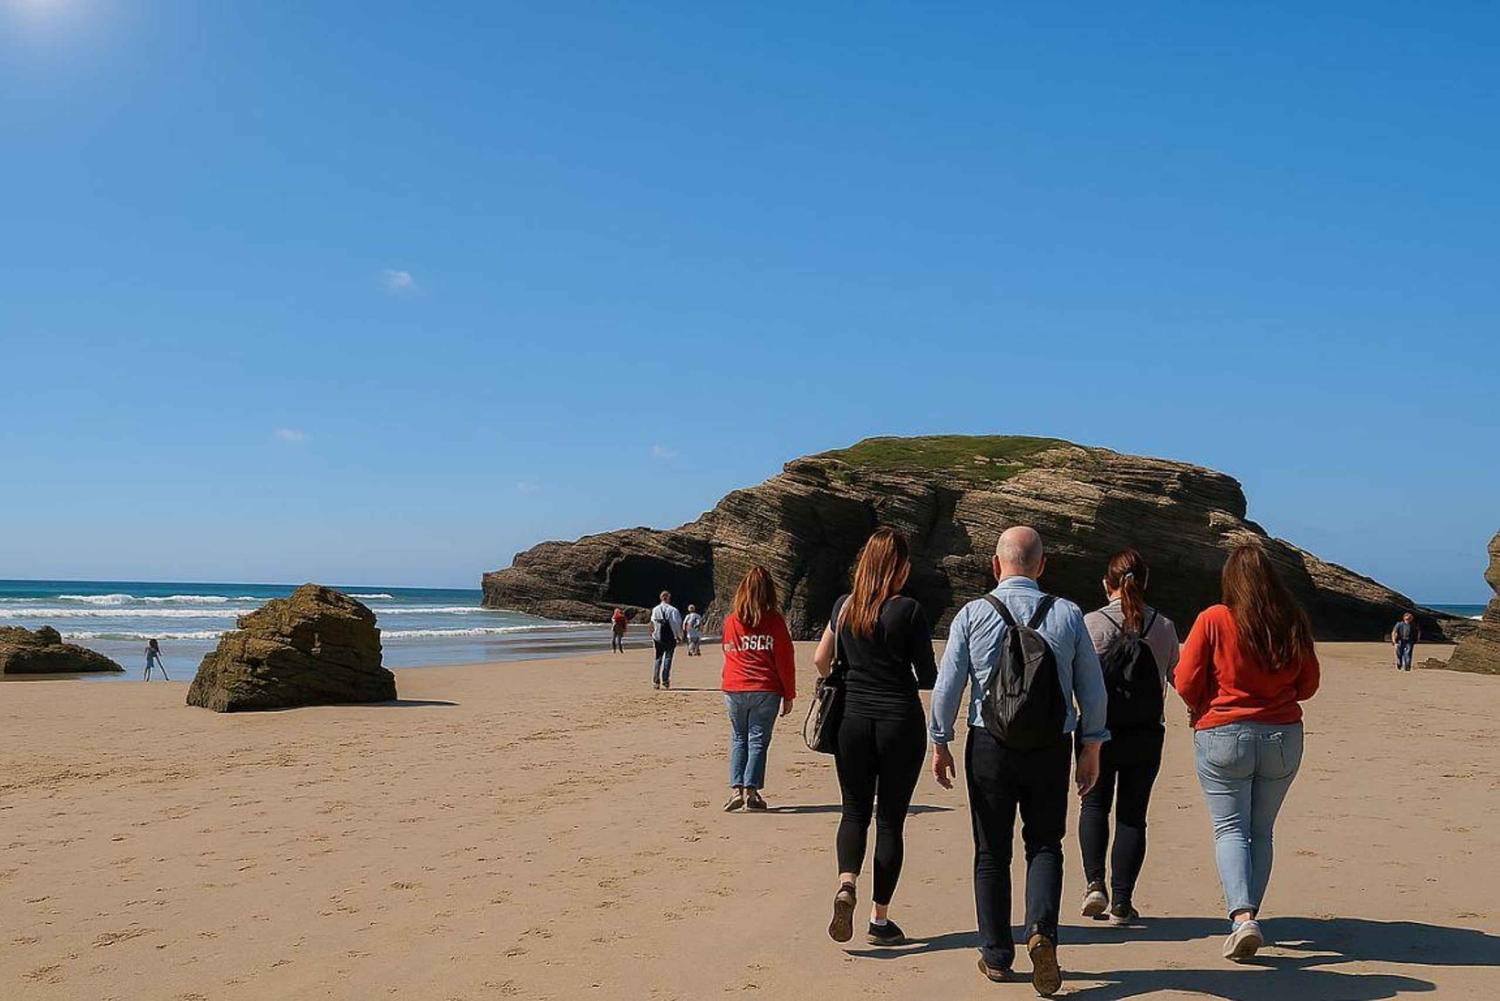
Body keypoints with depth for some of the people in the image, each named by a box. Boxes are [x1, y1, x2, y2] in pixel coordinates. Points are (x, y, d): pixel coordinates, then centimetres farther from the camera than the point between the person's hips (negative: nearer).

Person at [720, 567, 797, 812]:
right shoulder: (774, 621, -4)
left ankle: (736, 789, 2)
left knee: (738, 740, 13)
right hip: (766, 691, -2)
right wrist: (788, 695, 3)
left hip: (734, 690, 2)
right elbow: (785, 660, -2)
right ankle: (751, 791, -2)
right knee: (758, 741, 4)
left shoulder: (731, 621, 3)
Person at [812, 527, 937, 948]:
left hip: (852, 719, 3)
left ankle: (846, 884, -12)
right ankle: (880, 920, 13)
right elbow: (929, 676, -7)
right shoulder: (908, 611, -10)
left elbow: (820, 660, 9)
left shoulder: (843, 606, 3)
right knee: (890, 818, 7)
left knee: (854, 811, 14)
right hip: (900, 720, -3)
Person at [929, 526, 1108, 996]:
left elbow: (947, 684, -5)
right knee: (1045, 844, 15)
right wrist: (1091, 748, 12)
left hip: (990, 746, 0)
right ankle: (1041, 931, -7)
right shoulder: (1069, 615, -1)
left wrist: (940, 743, 7)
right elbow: (1093, 689, 2)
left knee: (992, 852, 12)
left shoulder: (972, 614, -4)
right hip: (1051, 748, 1)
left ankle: (996, 956, 18)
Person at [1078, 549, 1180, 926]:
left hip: (1100, 730, -1)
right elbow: (1177, 678, 9)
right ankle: (1121, 902, 9)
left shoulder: (1091, 623, -9)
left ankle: (1095, 883, 2)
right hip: (1147, 734, 1)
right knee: (1132, 814, 9)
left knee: (1094, 804, 17)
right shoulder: (1163, 627, -2)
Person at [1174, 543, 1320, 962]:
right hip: (1283, 737, 3)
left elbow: (1186, 681, -8)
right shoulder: (1293, 624, -1)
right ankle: (1248, 917, 18)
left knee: (1230, 828, 3)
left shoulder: (1214, 620, -11)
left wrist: (1202, 710, 11)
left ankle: (1242, 916, -13)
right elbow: (1308, 685, 9)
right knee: (1261, 830, 15)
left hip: (1223, 737, -3)